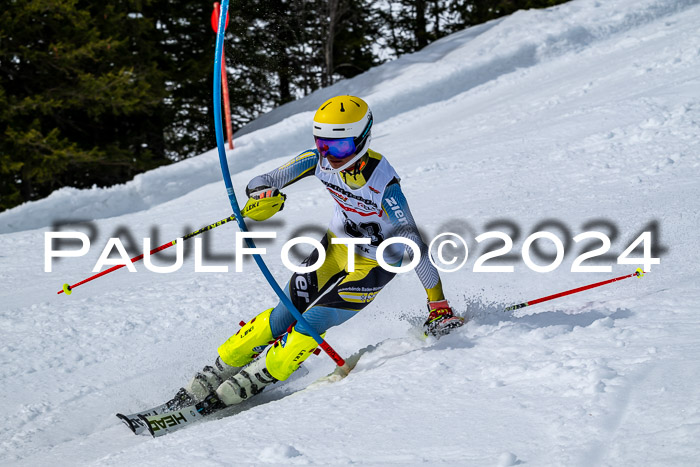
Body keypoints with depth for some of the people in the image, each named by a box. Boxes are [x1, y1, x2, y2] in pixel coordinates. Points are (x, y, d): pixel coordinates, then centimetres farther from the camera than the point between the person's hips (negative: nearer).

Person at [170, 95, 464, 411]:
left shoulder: (383, 184, -34)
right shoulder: (321, 160, -20)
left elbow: (414, 244, -32)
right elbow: (261, 182, -18)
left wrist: (438, 304, -32)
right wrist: (260, 196, -43)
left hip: (375, 264, -5)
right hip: (337, 245, 5)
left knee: (313, 322, -14)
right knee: (286, 313, 0)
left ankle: (249, 383, 3)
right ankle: (218, 371, 13)